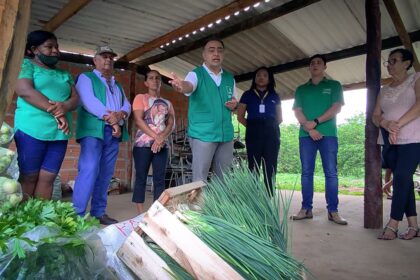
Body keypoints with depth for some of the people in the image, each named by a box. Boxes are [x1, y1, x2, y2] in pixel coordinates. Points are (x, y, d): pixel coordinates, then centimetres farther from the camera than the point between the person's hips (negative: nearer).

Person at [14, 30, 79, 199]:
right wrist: (56, 112, -17)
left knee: (48, 178, 4)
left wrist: (65, 107, -15)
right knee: (29, 177, 0)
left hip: (59, 133, 4)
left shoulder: (65, 75, 21)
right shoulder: (26, 64, 6)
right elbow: (24, 90, -11)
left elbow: (75, 98, 8)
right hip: (32, 130, -4)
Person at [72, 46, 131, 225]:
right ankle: (77, 214, -11)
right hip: (93, 130, -5)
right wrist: (112, 119, -16)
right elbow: (89, 101, -8)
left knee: (105, 174, 5)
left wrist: (120, 115, -12)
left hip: (113, 133, 6)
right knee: (89, 170, -16)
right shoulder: (86, 78, 10)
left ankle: (99, 212, 12)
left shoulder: (117, 85, 27)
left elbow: (127, 106, 12)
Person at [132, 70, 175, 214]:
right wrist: (155, 137, -14)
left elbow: (171, 124, 6)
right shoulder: (140, 98, 6)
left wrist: (161, 137, -13)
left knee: (160, 179, 2)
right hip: (143, 144, -3)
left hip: (162, 145, 4)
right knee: (141, 178, -1)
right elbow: (138, 121, -6)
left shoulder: (167, 103, 17)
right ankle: (141, 214, 5)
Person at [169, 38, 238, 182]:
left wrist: (235, 104, -2)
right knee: (200, 179, -1)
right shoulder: (196, 74, -3)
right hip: (203, 134, -5)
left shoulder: (230, 78, 13)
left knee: (224, 178, 14)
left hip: (226, 135, 5)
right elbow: (189, 85, -25)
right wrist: (181, 86, -49)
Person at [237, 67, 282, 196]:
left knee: (270, 167, 1)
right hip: (253, 133, -2)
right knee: (253, 167, -2)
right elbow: (240, 116, 6)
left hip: (271, 133, 2)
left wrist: (270, 126, 5)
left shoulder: (274, 96, 17)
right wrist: (252, 126, 1)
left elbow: (279, 118, 16)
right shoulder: (248, 94, 11)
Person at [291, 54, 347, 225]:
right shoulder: (301, 89, 16)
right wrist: (309, 128, -10)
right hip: (306, 135, 2)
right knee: (306, 172, 1)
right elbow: (297, 112, 6)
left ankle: (333, 211, 3)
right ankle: (306, 209, 7)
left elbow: (336, 108, -1)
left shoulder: (334, 85, 11)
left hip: (328, 134, -1)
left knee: (331, 173, -3)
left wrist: (315, 122, -12)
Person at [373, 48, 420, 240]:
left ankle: (393, 225, -10)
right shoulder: (384, 90, 19)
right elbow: (375, 116, 9)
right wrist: (386, 124, -13)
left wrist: (398, 124, -21)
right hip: (389, 142, 5)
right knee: (403, 180, 4)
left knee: (401, 178, -12)